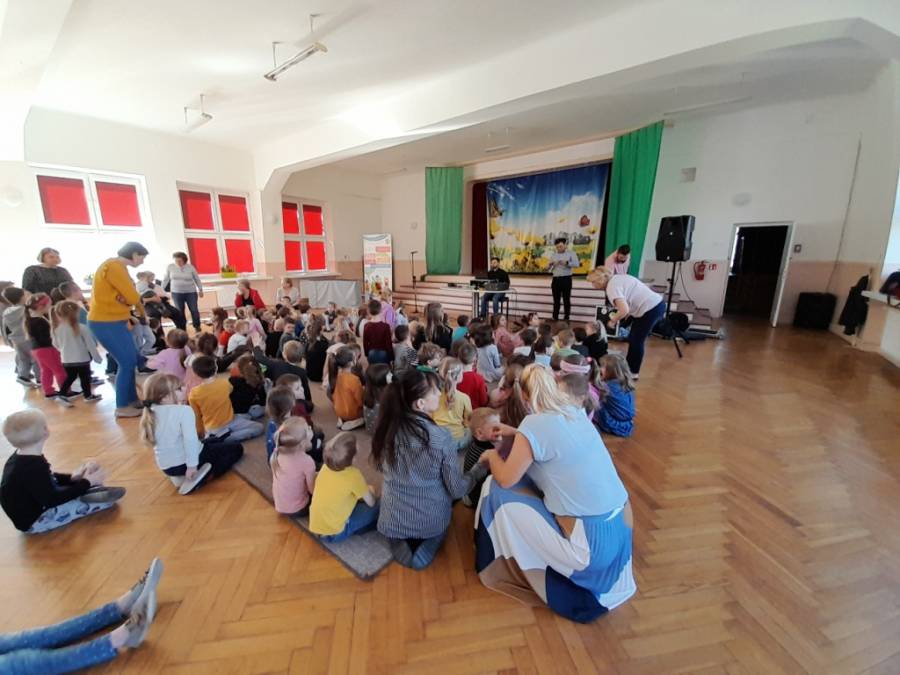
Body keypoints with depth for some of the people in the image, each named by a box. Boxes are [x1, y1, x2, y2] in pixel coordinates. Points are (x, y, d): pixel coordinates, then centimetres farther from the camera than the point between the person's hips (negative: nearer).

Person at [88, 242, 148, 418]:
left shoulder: (119, 267, 14)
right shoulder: (114, 266, -17)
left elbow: (124, 296, 11)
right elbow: (132, 296, -16)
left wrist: (133, 315, 0)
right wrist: (142, 311, 2)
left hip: (115, 321, 10)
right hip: (106, 323, -10)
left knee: (131, 360, 13)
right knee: (127, 363, -5)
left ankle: (132, 400, 24)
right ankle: (122, 407, 5)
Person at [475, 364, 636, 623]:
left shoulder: (534, 424, -20)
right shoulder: (576, 413, 2)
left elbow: (506, 479, -9)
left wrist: (492, 455, 10)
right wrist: (514, 435, 31)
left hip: (591, 543, -7)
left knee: (497, 491, 1)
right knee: (530, 475, 21)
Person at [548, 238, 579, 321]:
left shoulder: (571, 253, 3)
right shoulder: (553, 255, 15)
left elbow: (576, 264, -9)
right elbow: (549, 269, 14)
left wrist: (567, 262, -23)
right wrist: (552, 264, -7)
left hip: (566, 279, -4)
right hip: (556, 279, 4)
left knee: (566, 299, -1)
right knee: (556, 299, 7)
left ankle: (566, 318, 6)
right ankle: (555, 317, 14)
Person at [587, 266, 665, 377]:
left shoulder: (612, 287, -17)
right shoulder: (618, 278, 12)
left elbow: (624, 310, -28)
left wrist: (613, 320, -8)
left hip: (651, 309, -10)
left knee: (636, 341, 2)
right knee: (633, 339, 16)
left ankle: (633, 372, 15)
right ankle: (628, 368, 28)